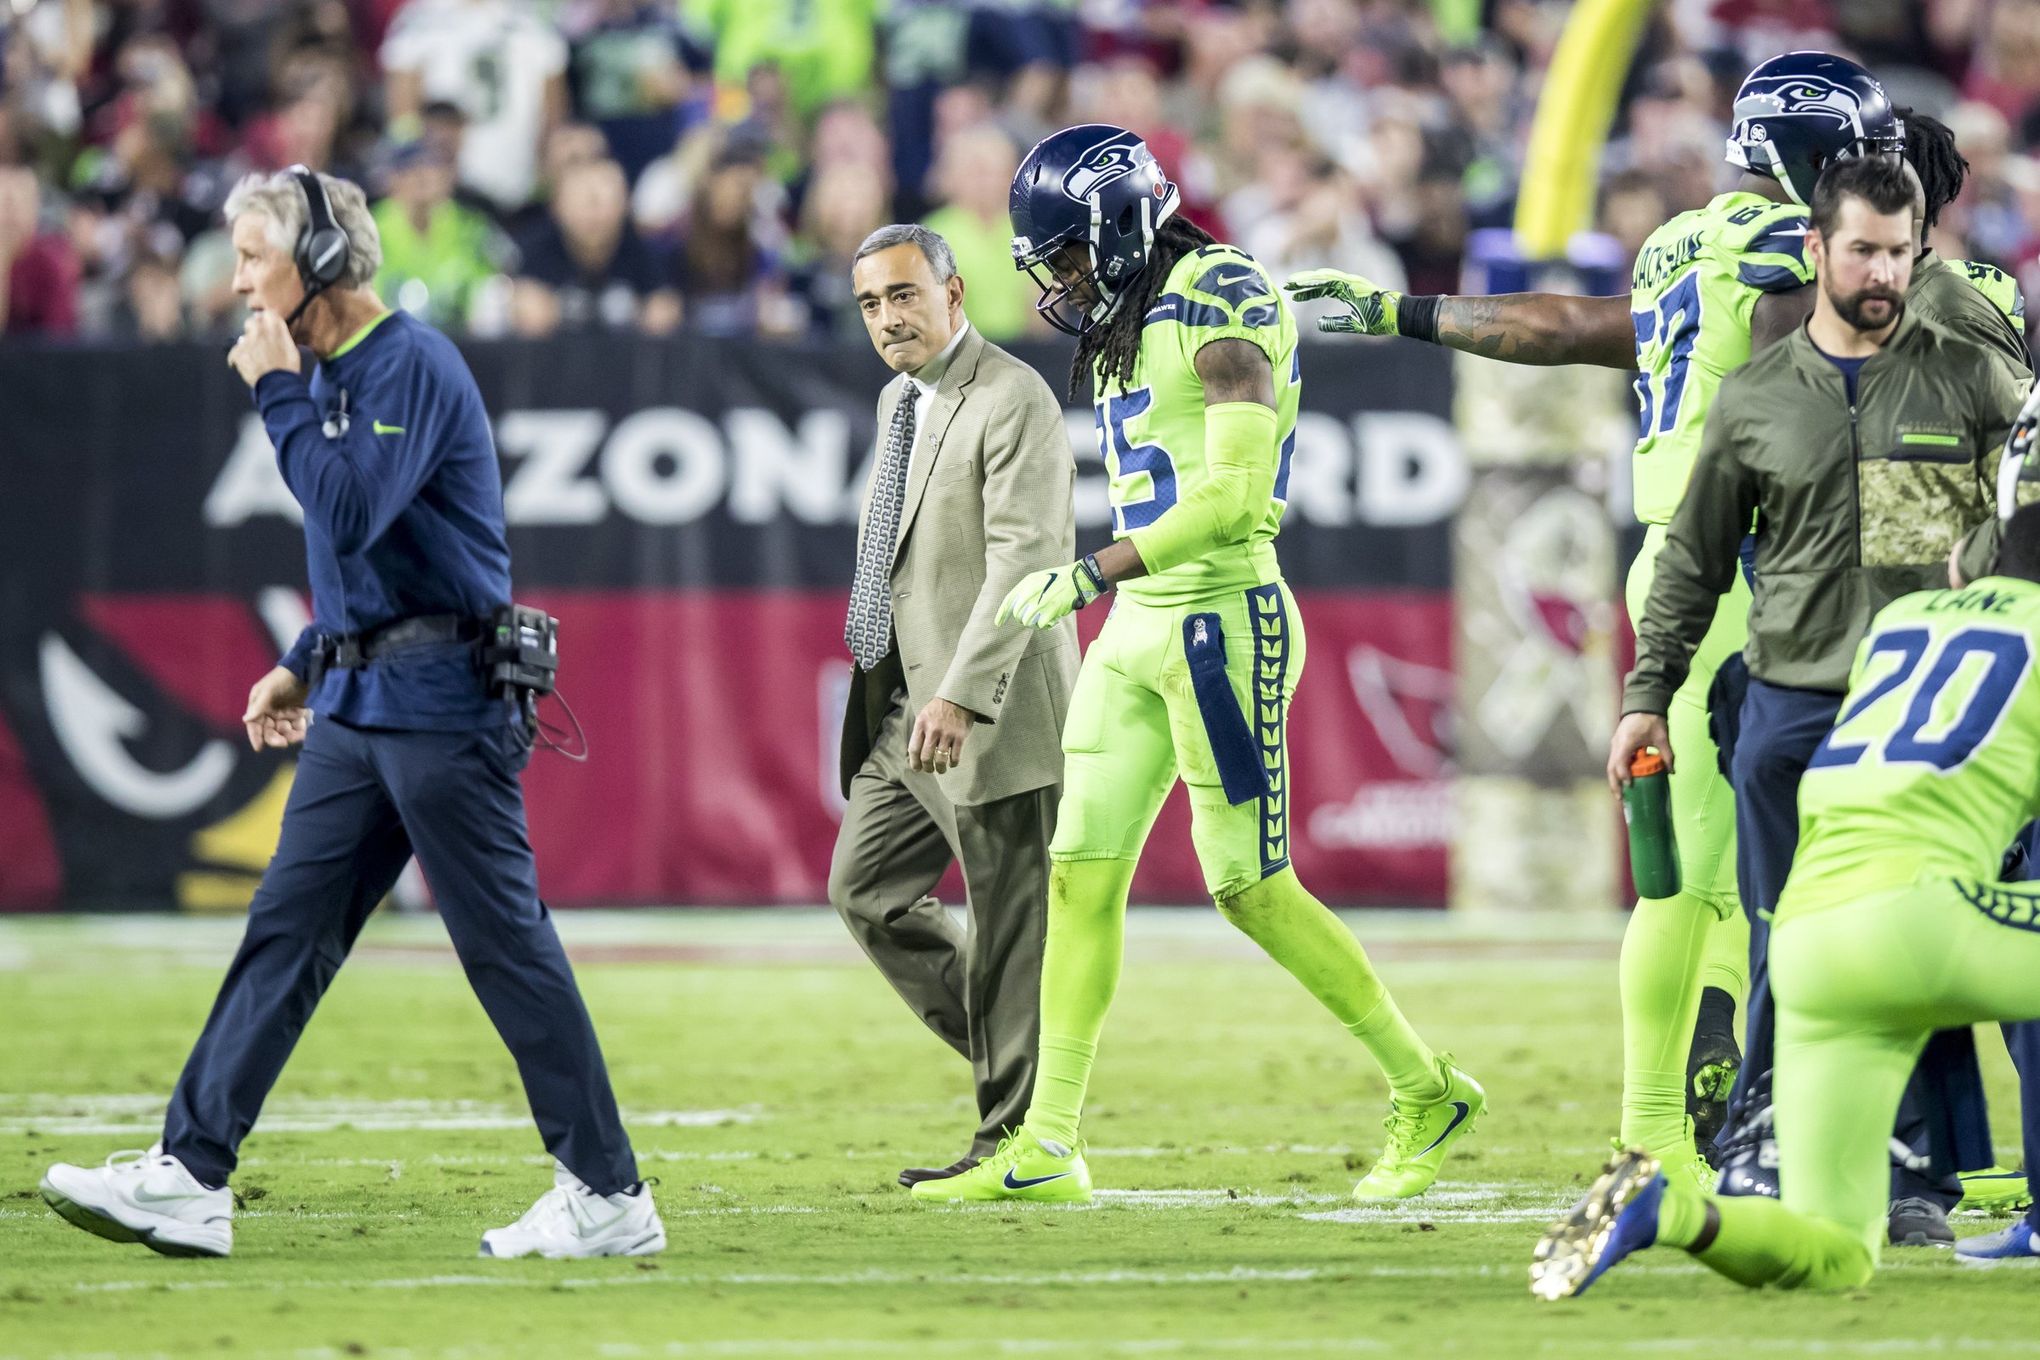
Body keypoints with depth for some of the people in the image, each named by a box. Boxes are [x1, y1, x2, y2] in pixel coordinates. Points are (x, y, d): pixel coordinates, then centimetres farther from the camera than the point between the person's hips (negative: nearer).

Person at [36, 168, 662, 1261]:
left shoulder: (413, 366, -13)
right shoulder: (336, 375, 16)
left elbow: (351, 514, -25)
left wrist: (278, 392, -16)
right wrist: (302, 668, 23)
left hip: (439, 698, -10)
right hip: (358, 703, 10)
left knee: (504, 944, -5)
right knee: (286, 928, 4)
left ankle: (609, 1198, 1)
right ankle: (189, 1180, 2)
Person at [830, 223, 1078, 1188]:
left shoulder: (1013, 401, -14)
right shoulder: (899, 401, 16)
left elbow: (1026, 557, -22)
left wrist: (959, 695, -28)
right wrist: (913, 696, 18)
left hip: (992, 709, -9)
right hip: (906, 702, 10)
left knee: (1009, 923, -3)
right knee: (865, 889, 9)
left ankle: (1014, 1140, 3)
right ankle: (1006, 1048, 20)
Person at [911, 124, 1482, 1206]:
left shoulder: (1220, 305, -14)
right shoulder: (1128, 327, 14)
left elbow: (1231, 496, -22)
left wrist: (1090, 577, -22)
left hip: (1220, 619, -9)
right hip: (1138, 630, 9)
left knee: (1251, 889, -4)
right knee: (1082, 874, 3)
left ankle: (1428, 1092, 10)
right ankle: (1047, 1148, 5)